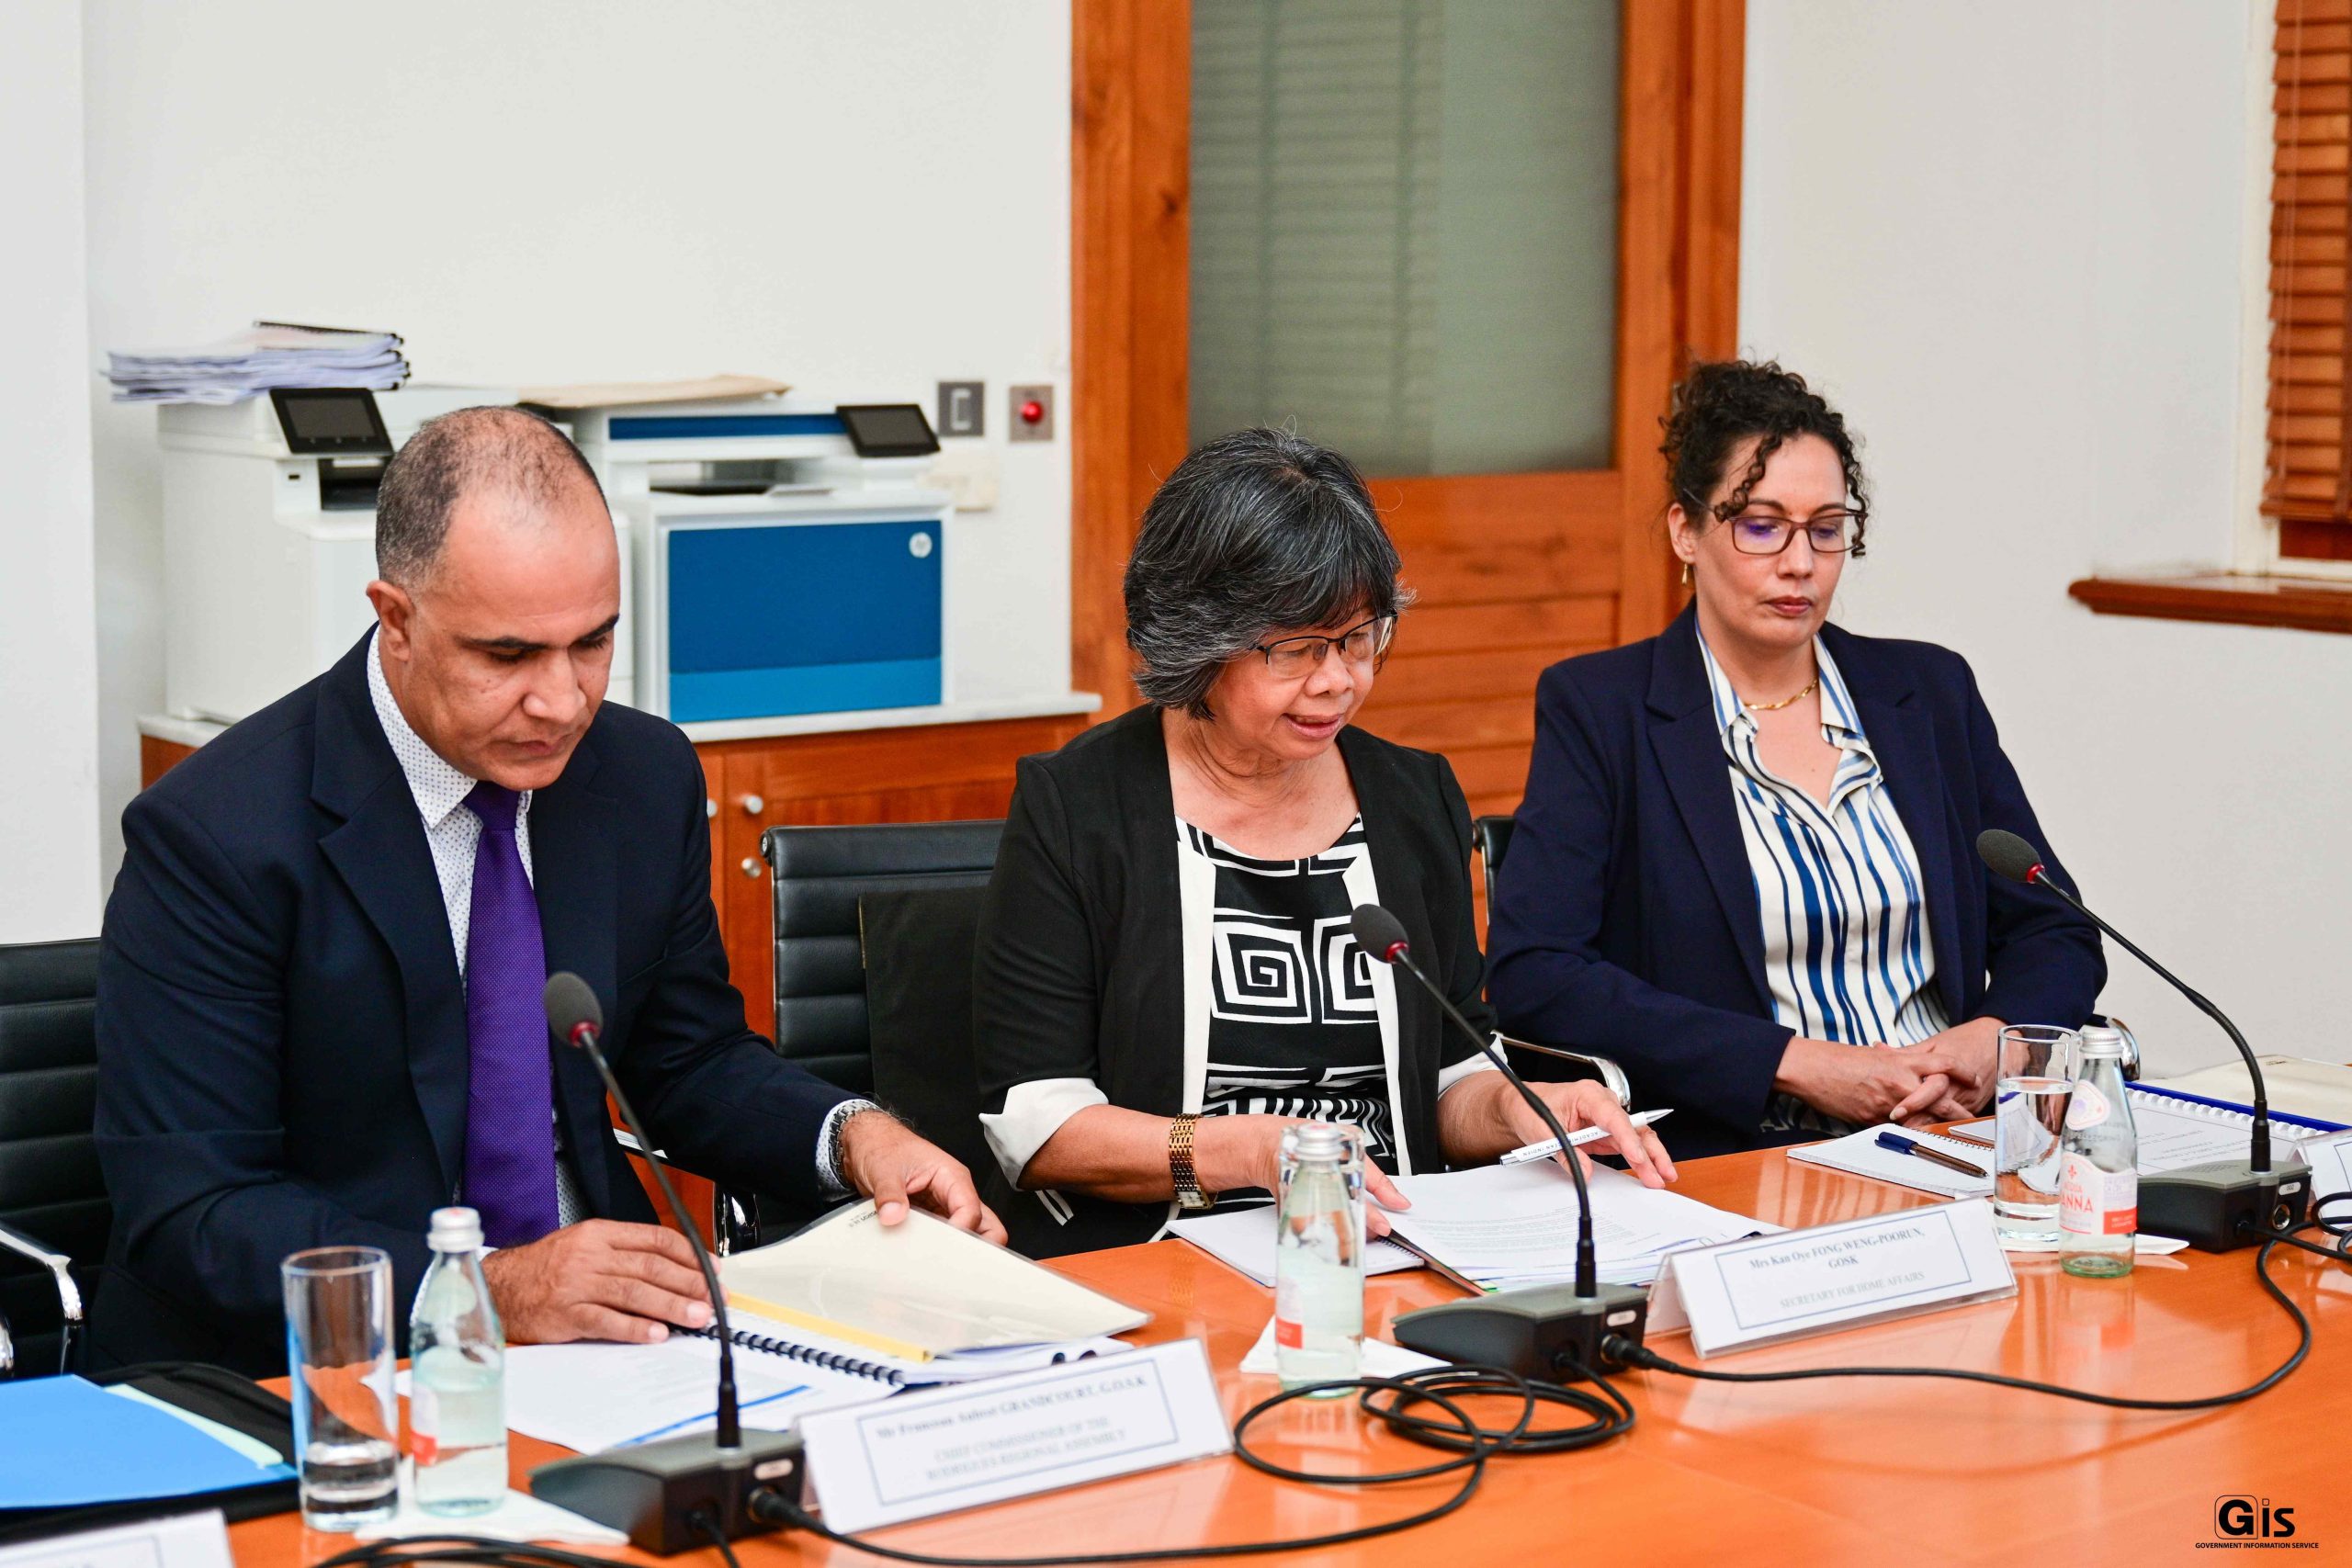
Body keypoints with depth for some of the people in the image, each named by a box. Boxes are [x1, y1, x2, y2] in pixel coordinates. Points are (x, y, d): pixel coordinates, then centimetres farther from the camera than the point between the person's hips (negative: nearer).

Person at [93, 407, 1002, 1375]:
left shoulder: (649, 777, 4)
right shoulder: (215, 835, -14)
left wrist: (852, 1137, -4)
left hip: (597, 1332, 4)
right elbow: (189, 1213, -17)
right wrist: (491, 1292, -28)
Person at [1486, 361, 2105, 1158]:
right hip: (1727, 1168, -4)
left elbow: (2055, 934, 19)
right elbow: (1531, 974, -9)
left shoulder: (1931, 690, 17)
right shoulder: (1597, 709, 3)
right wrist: (1799, 1065, -14)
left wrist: (1993, 1039, -6)